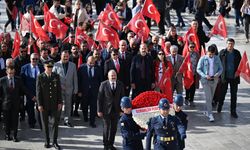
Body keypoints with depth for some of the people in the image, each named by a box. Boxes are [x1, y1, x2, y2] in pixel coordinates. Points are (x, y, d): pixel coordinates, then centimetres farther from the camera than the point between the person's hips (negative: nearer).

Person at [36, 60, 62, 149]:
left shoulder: (56, 76, 4)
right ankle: (47, 141, 18)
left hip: (54, 104, 2)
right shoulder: (40, 77, -3)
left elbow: (59, 90, 6)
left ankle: (55, 142, 9)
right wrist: (39, 104, -8)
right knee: (45, 124, 7)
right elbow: (38, 91, -3)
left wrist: (60, 102, 0)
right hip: (44, 104, -1)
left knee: (55, 122, 0)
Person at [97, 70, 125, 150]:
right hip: (106, 110, -3)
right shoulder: (103, 84, -6)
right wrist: (99, 110, -8)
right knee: (106, 128, 2)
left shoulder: (120, 85, 2)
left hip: (116, 110, 3)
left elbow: (122, 97, 6)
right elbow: (99, 98, -5)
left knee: (114, 128, 9)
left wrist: (121, 110, 2)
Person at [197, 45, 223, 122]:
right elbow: (198, 69, -5)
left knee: (211, 97, 13)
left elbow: (221, 68, 8)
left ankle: (207, 111, 30)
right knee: (208, 97, -9)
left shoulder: (217, 58, 3)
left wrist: (217, 74, -13)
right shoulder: (203, 59, -6)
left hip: (214, 80, 4)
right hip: (205, 81, -4)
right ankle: (210, 115, -11)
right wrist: (205, 76, -18)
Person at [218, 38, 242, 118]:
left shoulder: (237, 53, 2)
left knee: (234, 95, 5)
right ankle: (220, 105, 34)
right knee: (222, 93, 11)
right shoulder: (222, 52, -3)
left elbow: (240, 64, 8)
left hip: (234, 77, 1)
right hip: (224, 77, -1)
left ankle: (233, 111, 12)